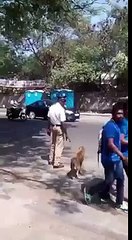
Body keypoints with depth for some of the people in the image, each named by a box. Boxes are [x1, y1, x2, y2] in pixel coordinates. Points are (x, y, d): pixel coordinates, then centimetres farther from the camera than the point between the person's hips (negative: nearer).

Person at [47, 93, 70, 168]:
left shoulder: (51, 107, 2)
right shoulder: (61, 109, -20)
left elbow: (49, 119, 8)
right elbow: (62, 123, -22)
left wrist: (48, 128, 17)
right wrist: (66, 134, -18)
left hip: (52, 127, 8)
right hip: (59, 128, -7)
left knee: (53, 144, 21)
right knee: (59, 146, 3)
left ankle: (51, 160, 32)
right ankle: (57, 163, 8)